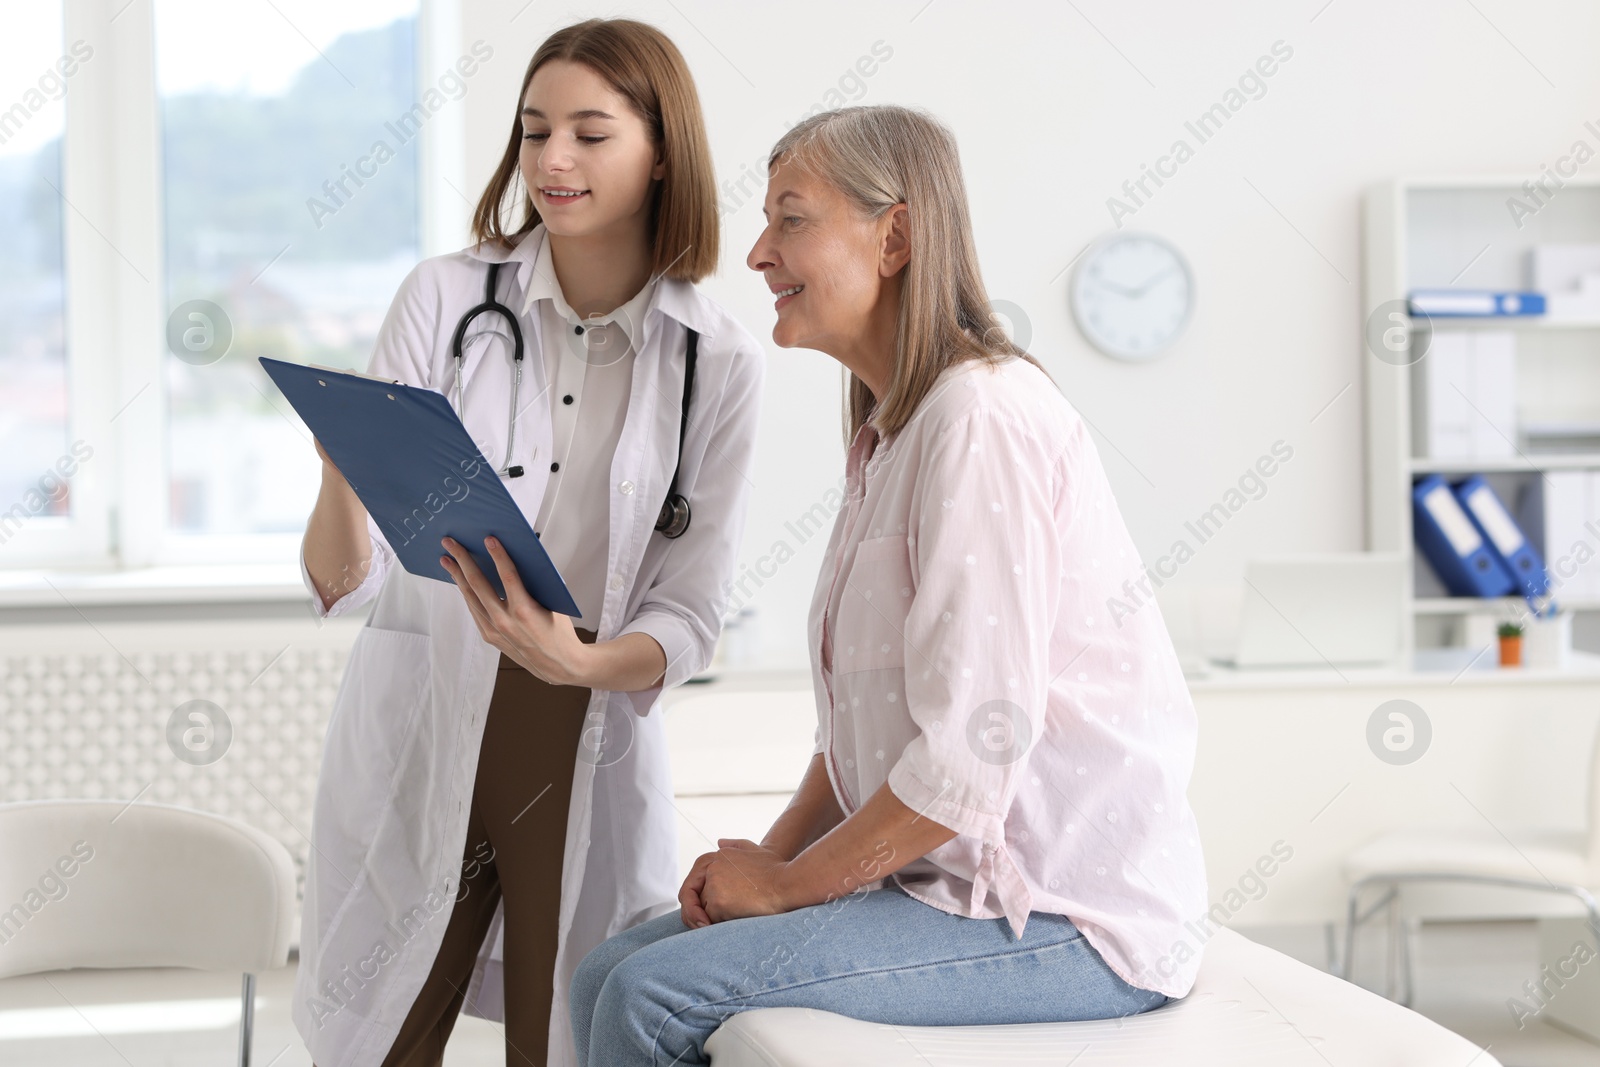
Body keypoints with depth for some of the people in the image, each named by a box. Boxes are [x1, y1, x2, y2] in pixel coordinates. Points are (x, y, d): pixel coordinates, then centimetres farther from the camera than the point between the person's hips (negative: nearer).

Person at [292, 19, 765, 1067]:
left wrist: (581, 660, -23)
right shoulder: (448, 296, -4)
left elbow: (690, 617, -2)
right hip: (417, 738, 0)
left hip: (592, 754, 0)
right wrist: (343, 477, -28)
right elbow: (343, 585, -7)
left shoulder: (719, 360, -2)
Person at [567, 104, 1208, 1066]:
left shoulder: (980, 419, -17)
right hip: (952, 875, 10)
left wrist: (786, 884, -12)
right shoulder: (892, 430, 16)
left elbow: (975, 743, -23)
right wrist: (773, 853, 2)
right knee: (607, 978, 4)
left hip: (1067, 916, -10)